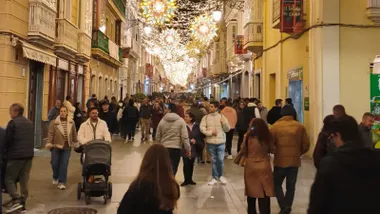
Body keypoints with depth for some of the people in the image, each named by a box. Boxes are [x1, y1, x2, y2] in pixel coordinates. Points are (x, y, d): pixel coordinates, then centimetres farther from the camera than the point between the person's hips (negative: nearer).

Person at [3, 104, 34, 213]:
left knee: (9, 179, 4)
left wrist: (6, 151, 9)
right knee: (24, 180, 9)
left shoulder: (13, 122, -9)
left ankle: (16, 201, -7)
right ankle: (23, 203, 12)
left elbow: (7, 140, -8)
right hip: (29, 154, 7)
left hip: (16, 155, -6)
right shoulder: (30, 123, 13)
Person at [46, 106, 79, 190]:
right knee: (55, 163, 6)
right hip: (56, 146, -1)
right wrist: (49, 143, -16)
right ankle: (55, 177, 35)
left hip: (67, 147, 1)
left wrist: (76, 144, 12)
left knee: (64, 165, -1)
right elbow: (51, 134, -8)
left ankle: (61, 182, 7)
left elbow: (74, 134, 9)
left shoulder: (71, 122, 3)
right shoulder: (54, 122, -5)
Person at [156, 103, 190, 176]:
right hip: (176, 148, -2)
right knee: (173, 169, 6)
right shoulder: (180, 121, -7)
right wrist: (187, 149, -5)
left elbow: (158, 137, 7)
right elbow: (185, 137, -13)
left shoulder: (162, 121, 0)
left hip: (164, 148, 3)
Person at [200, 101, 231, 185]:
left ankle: (220, 176, 24)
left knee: (220, 160, 1)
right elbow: (202, 128, -6)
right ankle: (215, 178, 20)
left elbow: (227, 129, 1)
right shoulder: (206, 117, 2)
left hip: (221, 142, -1)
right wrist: (210, 132, -15)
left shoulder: (222, 117, 1)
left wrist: (224, 123, -16)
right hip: (210, 142, 1)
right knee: (214, 160, 9)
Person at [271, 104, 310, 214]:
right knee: (291, 186, 14)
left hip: (280, 161, -2)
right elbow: (306, 145, 1)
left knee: (277, 184, 14)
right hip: (295, 161, 2)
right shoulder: (300, 126, -2)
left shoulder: (276, 126, -8)